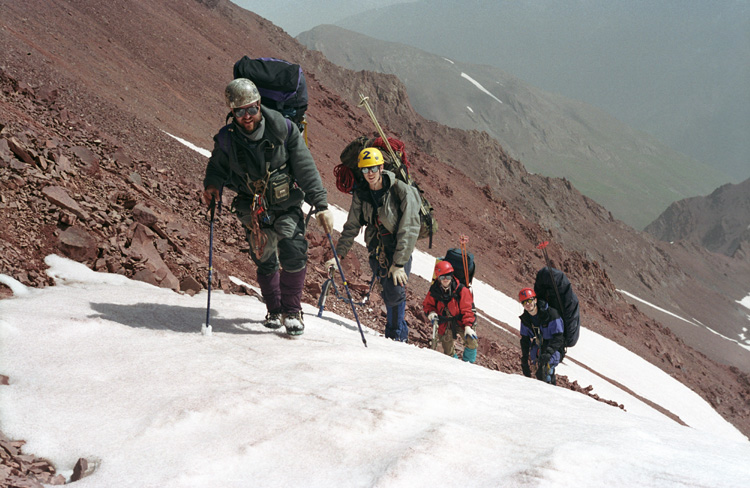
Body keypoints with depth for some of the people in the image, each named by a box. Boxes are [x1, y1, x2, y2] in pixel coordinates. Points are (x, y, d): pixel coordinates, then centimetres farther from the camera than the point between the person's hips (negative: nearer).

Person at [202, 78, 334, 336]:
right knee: (264, 261, 6)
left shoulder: (283, 130, -14)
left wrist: (321, 204, -11)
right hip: (253, 210, 2)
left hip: (287, 206, -2)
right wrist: (211, 185, -10)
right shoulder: (226, 139, -9)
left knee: (293, 253, -18)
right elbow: (217, 167, 11)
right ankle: (274, 310, 31)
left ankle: (292, 310, 0)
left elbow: (306, 169, -9)